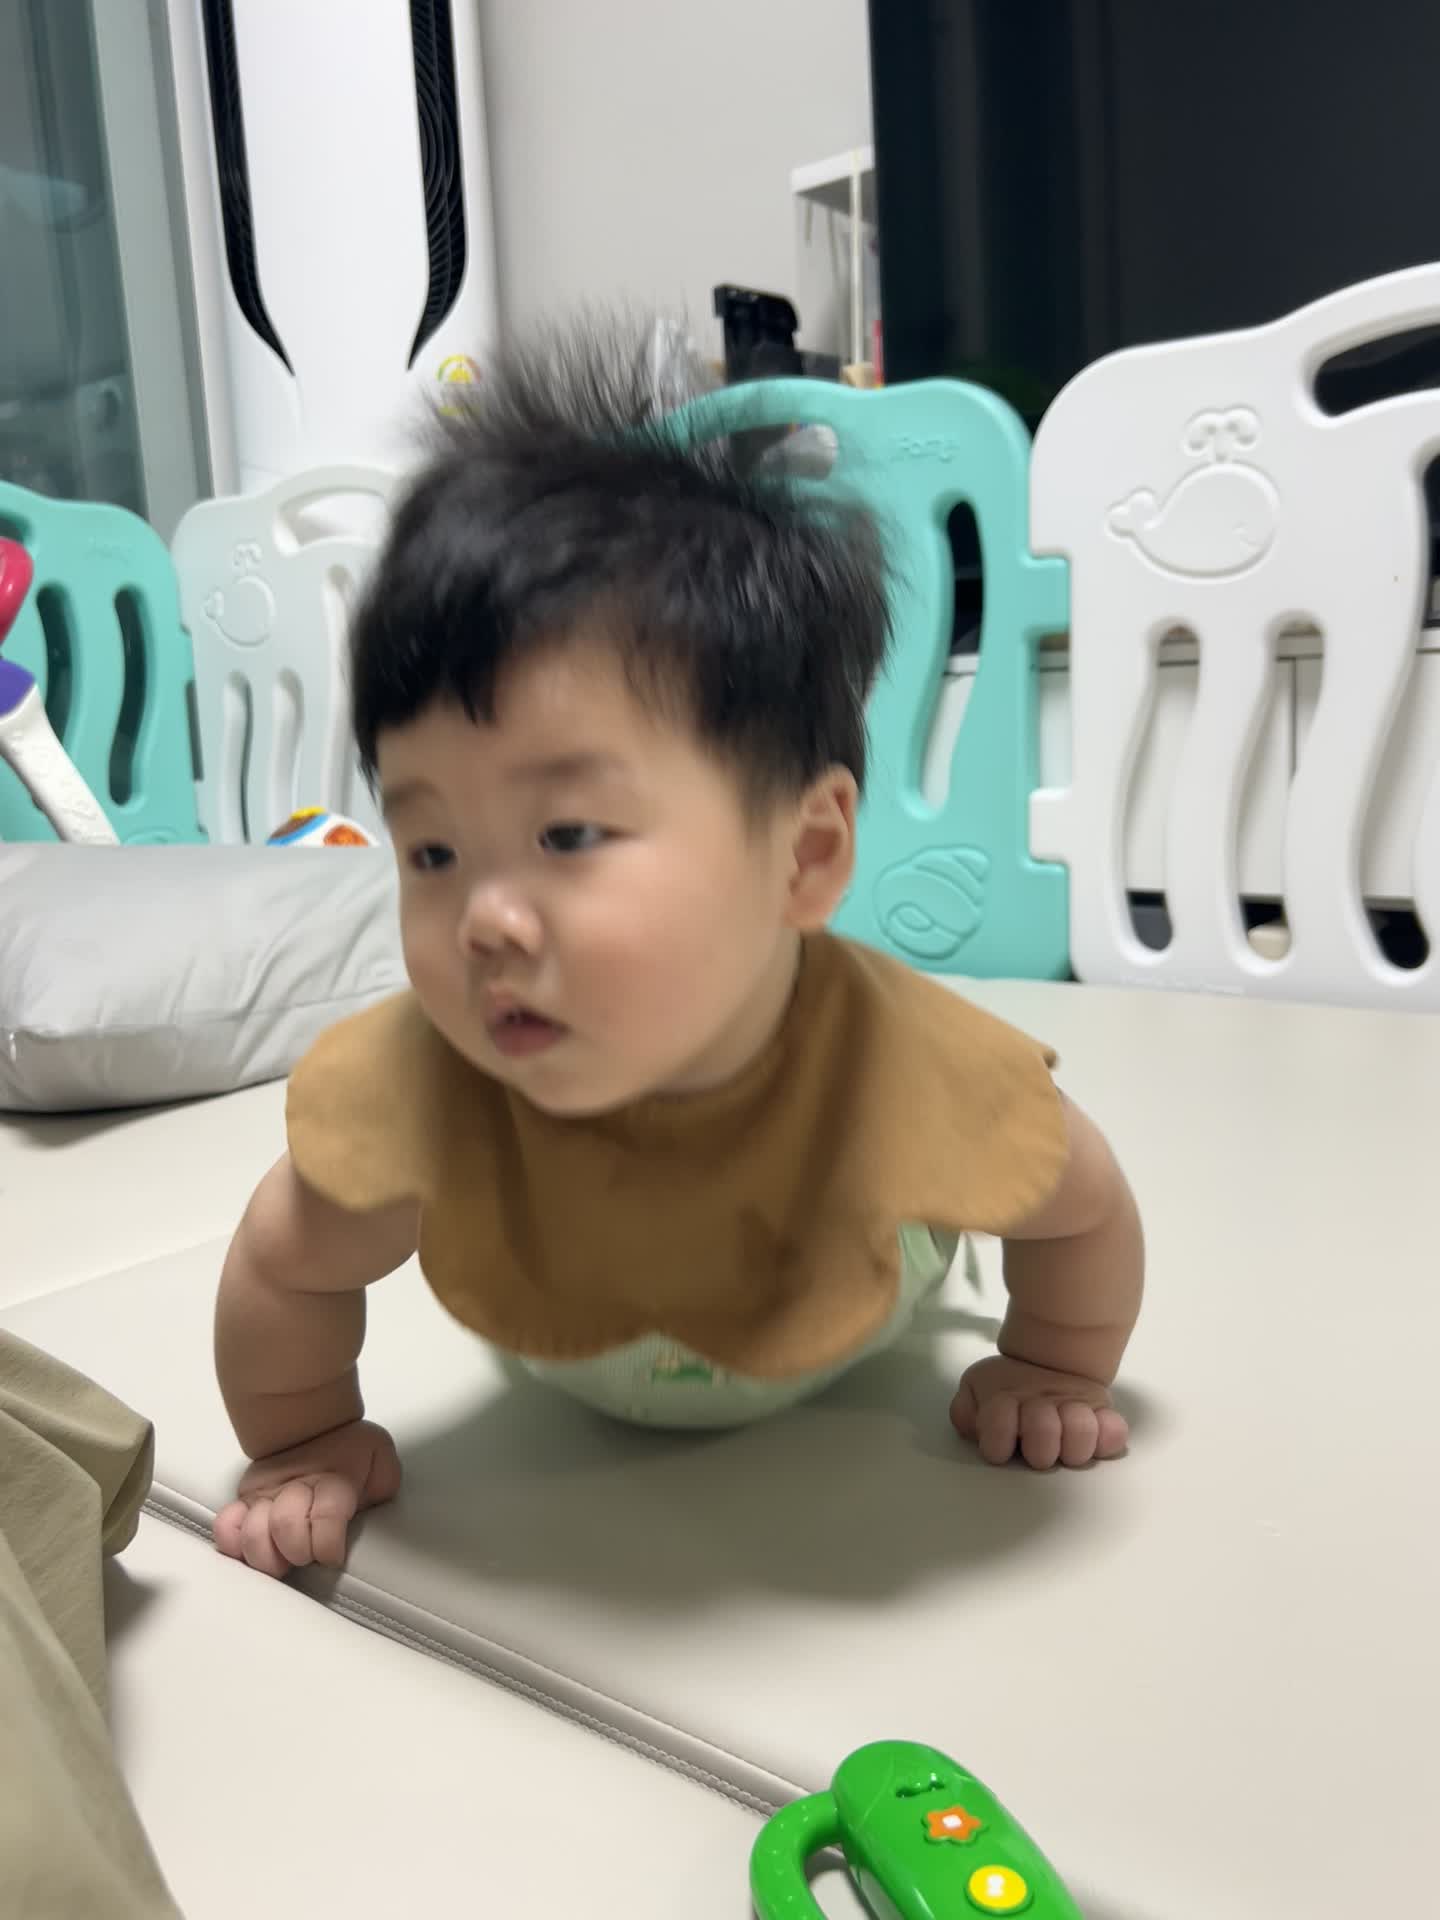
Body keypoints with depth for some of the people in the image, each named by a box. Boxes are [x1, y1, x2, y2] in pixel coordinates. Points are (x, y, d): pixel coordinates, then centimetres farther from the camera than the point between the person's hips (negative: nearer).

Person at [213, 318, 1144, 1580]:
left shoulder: (908, 1072, -46)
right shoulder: (414, 1087, -45)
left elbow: (1083, 1205, -23)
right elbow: (286, 1267, -24)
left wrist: (1053, 1374, -11)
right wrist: (303, 1445, -12)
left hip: (850, 1324, 0)